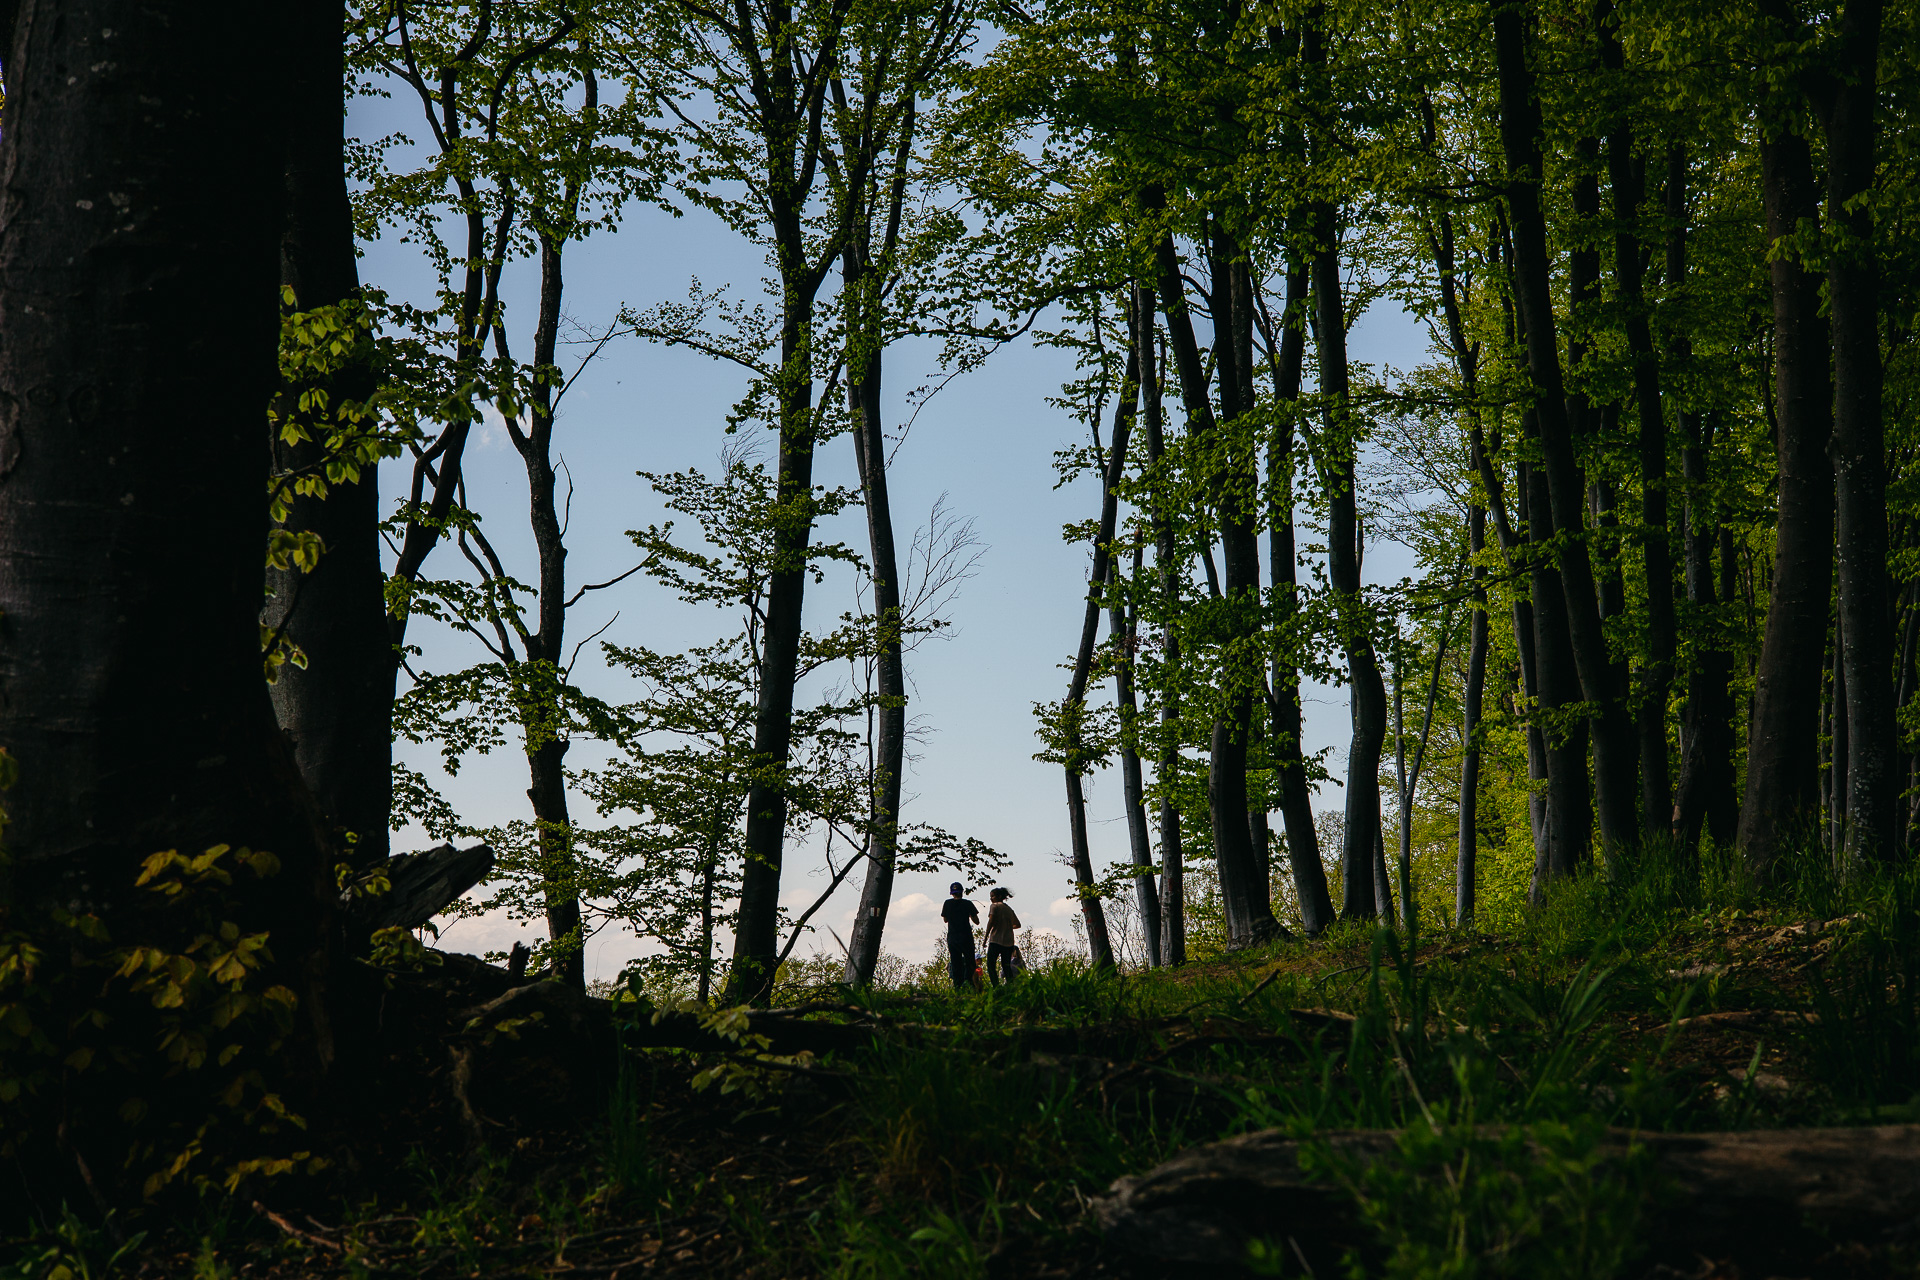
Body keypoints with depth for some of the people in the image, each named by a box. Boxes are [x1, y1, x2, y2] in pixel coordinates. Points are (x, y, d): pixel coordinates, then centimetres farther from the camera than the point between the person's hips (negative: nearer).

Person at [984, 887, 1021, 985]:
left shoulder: (994, 906, -2)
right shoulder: (1009, 909, 16)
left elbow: (991, 922, -13)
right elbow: (1017, 925, 20)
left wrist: (986, 937, -8)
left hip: (996, 940, -6)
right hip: (1009, 941, 6)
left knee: (990, 965, -2)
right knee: (1006, 966, 10)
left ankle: (996, 987, -16)